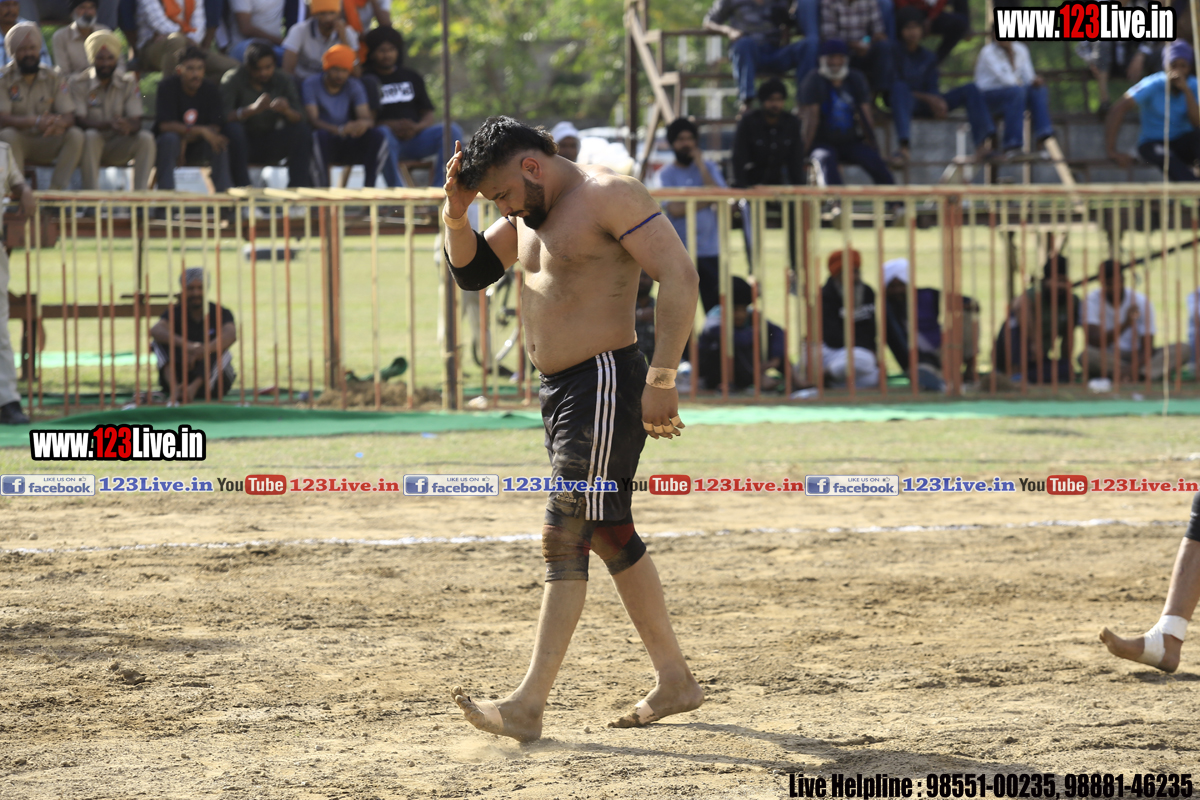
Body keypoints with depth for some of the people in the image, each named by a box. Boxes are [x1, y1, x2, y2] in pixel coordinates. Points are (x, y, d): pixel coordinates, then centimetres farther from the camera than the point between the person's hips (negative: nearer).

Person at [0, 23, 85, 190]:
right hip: (18, 143, -3)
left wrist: (60, 123, -32)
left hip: (45, 144, 3)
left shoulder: (53, 78, 2)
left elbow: (69, 117, -5)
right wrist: (36, 122, -36)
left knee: (75, 135, -23)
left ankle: (56, 189, -24)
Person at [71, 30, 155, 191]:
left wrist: (128, 127, -34)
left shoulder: (128, 83, 2)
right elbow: (80, 121, -17)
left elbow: (136, 122, -7)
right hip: (91, 147, -3)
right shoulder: (78, 84, -6)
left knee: (146, 138, -24)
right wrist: (110, 125, -35)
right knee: (90, 136, -36)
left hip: (118, 149, 3)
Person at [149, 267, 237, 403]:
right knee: (159, 342, -19)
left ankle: (193, 387, -48)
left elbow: (231, 335, -26)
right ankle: (174, 387, -43)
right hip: (180, 375, 1)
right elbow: (156, 331, -22)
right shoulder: (176, 313, 0)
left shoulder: (220, 313, -3)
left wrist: (203, 350, -46)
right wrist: (185, 345, -42)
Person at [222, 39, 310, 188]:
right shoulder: (232, 80, -10)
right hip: (242, 143, -3)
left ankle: (299, 186, -26)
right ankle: (242, 187, -36)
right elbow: (223, 117, -24)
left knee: (302, 129, -22)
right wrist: (253, 109, -41)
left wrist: (287, 111, -32)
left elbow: (299, 118, -8)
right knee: (233, 128, -36)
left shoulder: (283, 81, 1)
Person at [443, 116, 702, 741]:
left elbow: (679, 276, -20)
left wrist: (661, 379, -24)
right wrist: (456, 212, 2)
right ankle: (674, 681, 23)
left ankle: (528, 705, -15)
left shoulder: (609, 197, -14)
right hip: (559, 388, 10)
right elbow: (471, 272, 22)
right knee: (611, 535, 14)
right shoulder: (531, 213, 14)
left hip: (606, 385, -10)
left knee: (565, 532, -12)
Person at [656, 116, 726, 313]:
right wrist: (705, 202, -4)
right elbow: (675, 210, -11)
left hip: (709, 250, 2)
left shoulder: (708, 169, 10)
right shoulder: (666, 174, 2)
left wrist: (701, 166, -6)